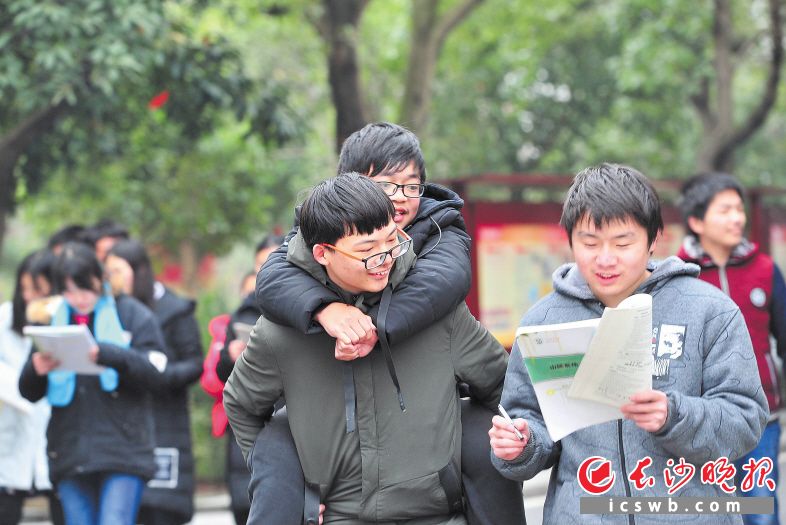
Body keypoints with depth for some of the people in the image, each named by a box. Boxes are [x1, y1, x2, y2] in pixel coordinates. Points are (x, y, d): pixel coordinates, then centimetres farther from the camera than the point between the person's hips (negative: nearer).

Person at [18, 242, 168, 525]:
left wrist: (107, 355, -22)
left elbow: (154, 375, -7)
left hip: (123, 451, -4)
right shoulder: (52, 321, 11)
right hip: (70, 454, 4)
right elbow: (29, 393, 11)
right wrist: (36, 370, -13)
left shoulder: (132, 314, 3)